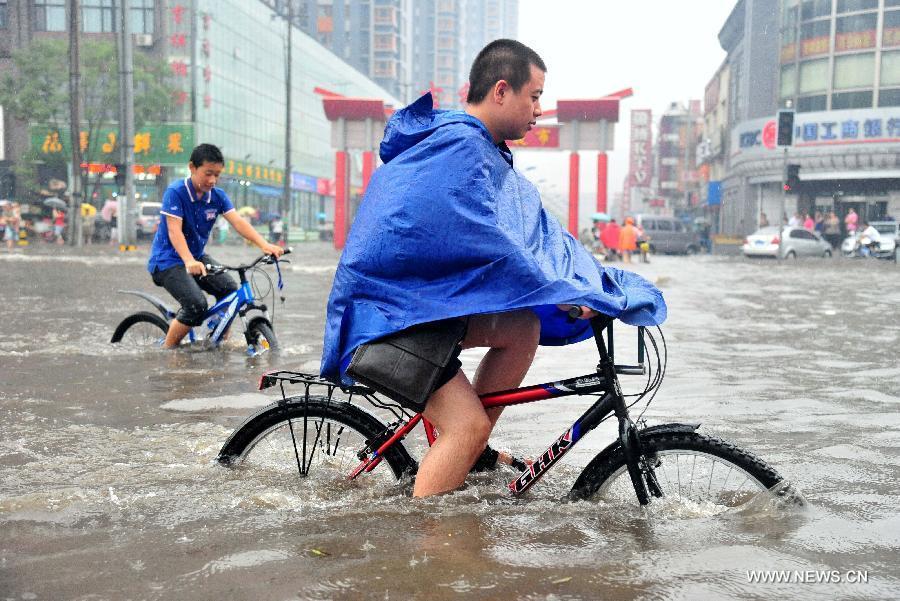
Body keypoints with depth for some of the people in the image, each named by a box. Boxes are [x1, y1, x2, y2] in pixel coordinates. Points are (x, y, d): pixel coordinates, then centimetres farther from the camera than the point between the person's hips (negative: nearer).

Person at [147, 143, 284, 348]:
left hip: (197, 256, 6)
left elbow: (238, 222, -13)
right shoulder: (175, 192, -18)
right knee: (197, 305, -24)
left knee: (231, 290, -10)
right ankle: (166, 351, -4)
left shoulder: (218, 196, -2)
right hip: (168, 260, -6)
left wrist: (264, 245, -30)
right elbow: (174, 231, -28)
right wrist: (189, 261, -45)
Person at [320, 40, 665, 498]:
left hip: (428, 298, 10)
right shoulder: (458, 144, -19)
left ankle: (472, 451, 7)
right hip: (387, 312, -10)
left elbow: (536, 228, 10)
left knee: (524, 327, -2)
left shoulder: (485, 151, 13)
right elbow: (484, 242, -25)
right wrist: (561, 293, -17)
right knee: (470, 426, -16)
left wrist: (600, 289, 4)